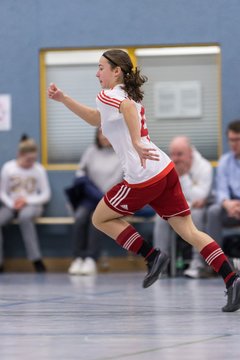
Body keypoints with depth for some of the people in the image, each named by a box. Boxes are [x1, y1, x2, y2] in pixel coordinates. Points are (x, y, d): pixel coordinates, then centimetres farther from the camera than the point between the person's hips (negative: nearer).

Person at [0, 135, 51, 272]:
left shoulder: (39, 169, -4)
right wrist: (12, 204, -15)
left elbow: (46, 195, -1)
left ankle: (36, 260, -35)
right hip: (11, 205, 2)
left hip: (32, 205, -2)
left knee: (25, 216, -40)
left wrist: (27, 200, -14)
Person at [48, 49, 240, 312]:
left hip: (143, 178, -8)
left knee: (100, 219, 13)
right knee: (189, 231, 3)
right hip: (165, 170, 8)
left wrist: (136, 144, -38)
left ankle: (152, 256, 5)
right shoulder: (128, 95, 23)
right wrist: (63, 99, 33)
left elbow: (128, 107, -30)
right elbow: (96, 119, 37)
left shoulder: (107, 95, -4)